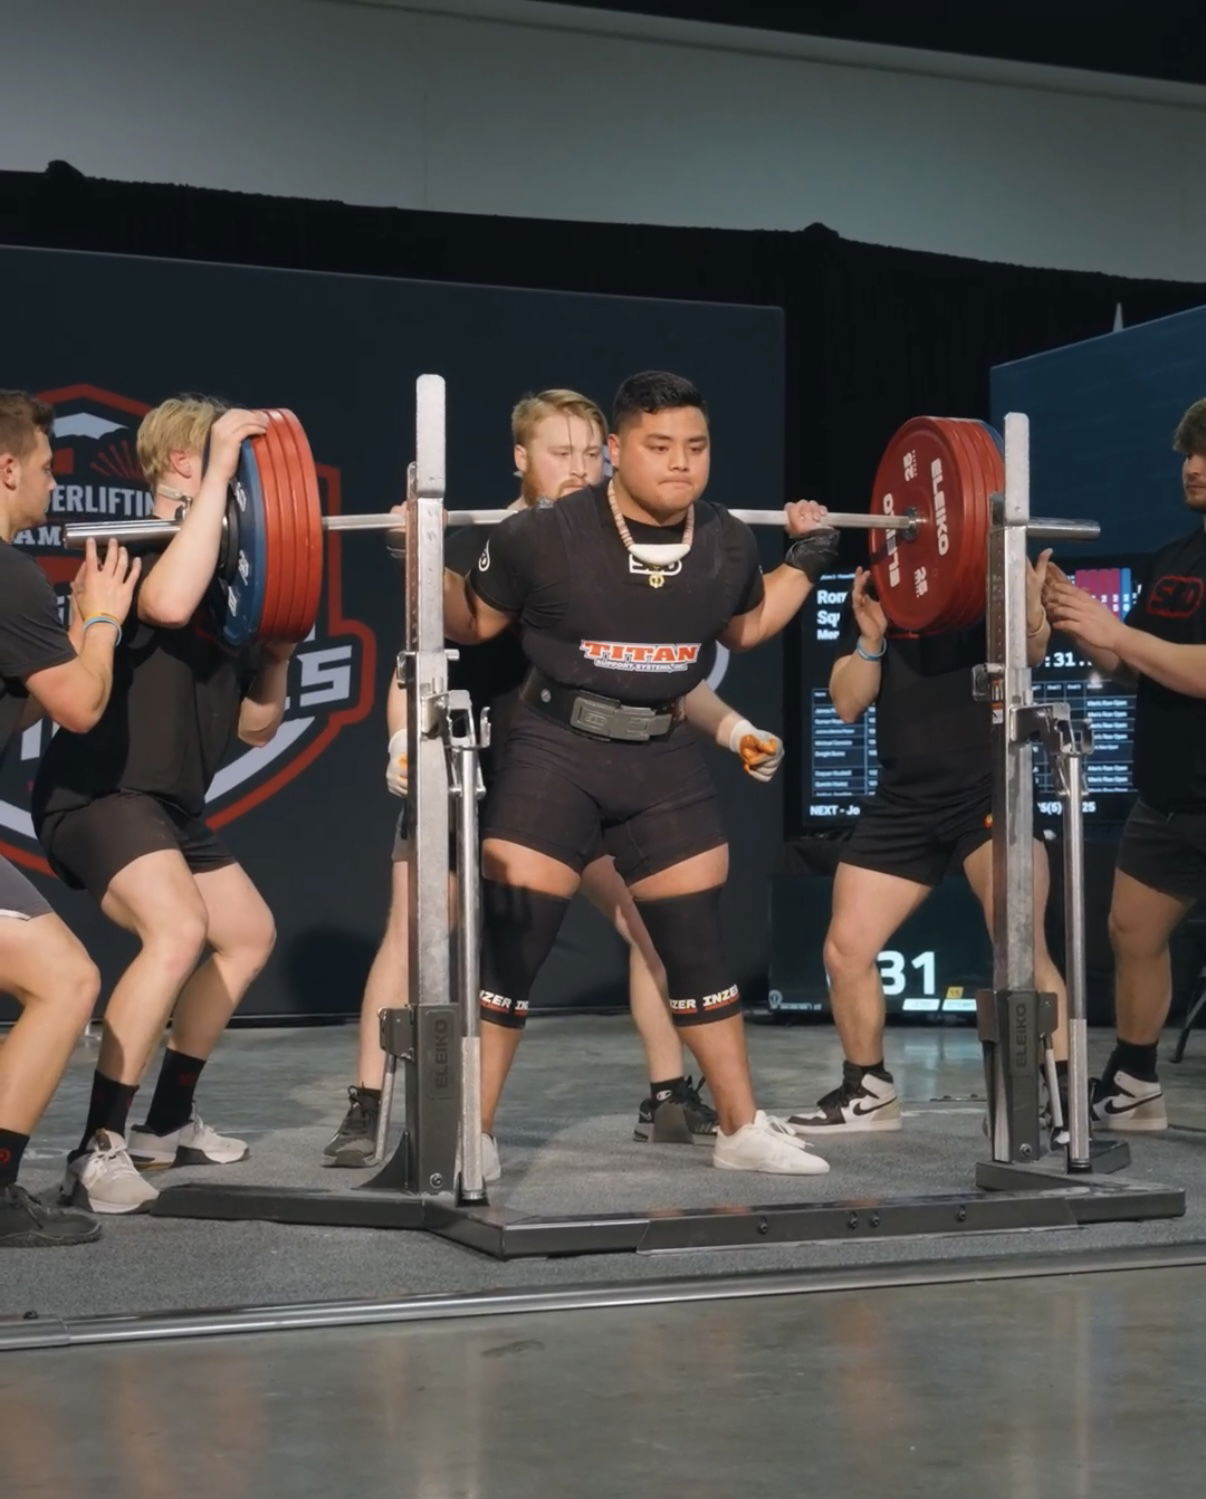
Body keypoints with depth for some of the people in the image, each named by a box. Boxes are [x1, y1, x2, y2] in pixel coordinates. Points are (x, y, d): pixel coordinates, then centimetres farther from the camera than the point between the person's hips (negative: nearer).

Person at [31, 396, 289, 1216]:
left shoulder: (221, 576, 13)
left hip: (171, 802, 10)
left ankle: (168, 1124, 28)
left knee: (249, 934, 20)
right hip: (100, 792, -10)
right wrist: (218, 477, -33)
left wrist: (277, 651, 0)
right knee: (177, 932, -30)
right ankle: (98, 1148, -25)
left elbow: (255, 727, 17)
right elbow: (168, 604, -40)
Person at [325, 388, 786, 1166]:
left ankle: (670, 1100, 17)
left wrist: (731, 727, -12)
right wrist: (402, 737, -34)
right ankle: (365, 1112, -6)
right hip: (471, 772, -4)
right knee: (414, 929, -14)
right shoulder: (477, 550, -13)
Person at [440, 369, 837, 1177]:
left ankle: (744, 1127, 23)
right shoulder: (547, 537, -15)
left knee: (698, 944, 11)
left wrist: (807, 560, 12)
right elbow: (472, 622, 0)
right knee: (509, 942, -7)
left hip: (667, 757, 4)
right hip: (558, 752, -4)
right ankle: (473, 1133, 4)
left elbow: (742, 628, 20)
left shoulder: (727, 544, -2)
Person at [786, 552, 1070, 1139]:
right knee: (845, 949, 6)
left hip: (990, 788, -4)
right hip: (904, 800, 5)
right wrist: (870, 640, -17)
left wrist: (1032, 620, -43)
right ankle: (868, 1090, 25)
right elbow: (848, 704, 2)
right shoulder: (871, 592, 7)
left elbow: (1031, 653, -20)